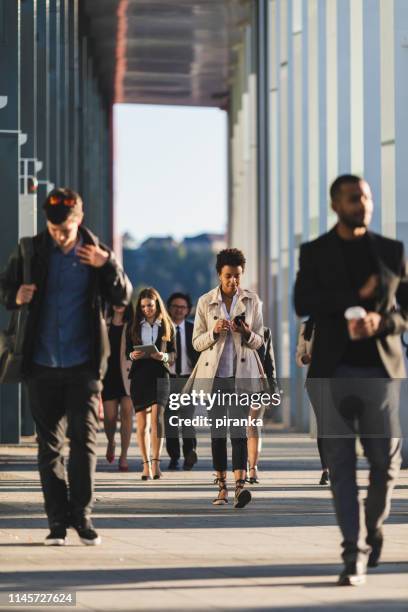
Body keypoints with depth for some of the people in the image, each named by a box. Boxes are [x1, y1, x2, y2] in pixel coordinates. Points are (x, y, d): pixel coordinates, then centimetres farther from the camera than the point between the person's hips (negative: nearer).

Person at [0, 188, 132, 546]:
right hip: (43, 367, 1)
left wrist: (108, 266, -17)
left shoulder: (95, 253, 1)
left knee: (84, 440, -5)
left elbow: (123, 298, 0)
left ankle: (82, 515, 4)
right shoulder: (31, 251, 2)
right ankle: (58, 520, 8)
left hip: (83, 366, -1)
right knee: (49, 445, 4)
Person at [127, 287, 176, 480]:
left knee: (157, 415, -19)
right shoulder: (134, 327, 10)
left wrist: (163, 356, -12)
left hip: (159, 374, -2)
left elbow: (173, 353, 9)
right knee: (141, 423, 2)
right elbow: (127, 351, 11)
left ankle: (156, 462, -22)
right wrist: (132, 355, -11)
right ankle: (146, 464, 10)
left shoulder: (167, 326, 7)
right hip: (139, 375, 2)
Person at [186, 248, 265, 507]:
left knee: (239, 426, -13)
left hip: (241, 372, -1)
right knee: (217, 429, 3)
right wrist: (214, 332, -15)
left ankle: (241, 485, -22)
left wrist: (248, 334, -15)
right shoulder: (205, 302, 3)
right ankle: (222, 488, 10)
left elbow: (259, 340, 7)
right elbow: (197, 342, 5)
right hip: (214, 372, 1)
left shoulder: (252, 300, 4)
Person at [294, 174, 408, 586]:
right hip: (334, 371, -1)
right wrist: (356, 296, -13)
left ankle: (373, 529, 28)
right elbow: (303, 304, -6)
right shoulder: (315, 253, 7)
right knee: (341, 463, -4)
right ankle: (354, 554, -3)